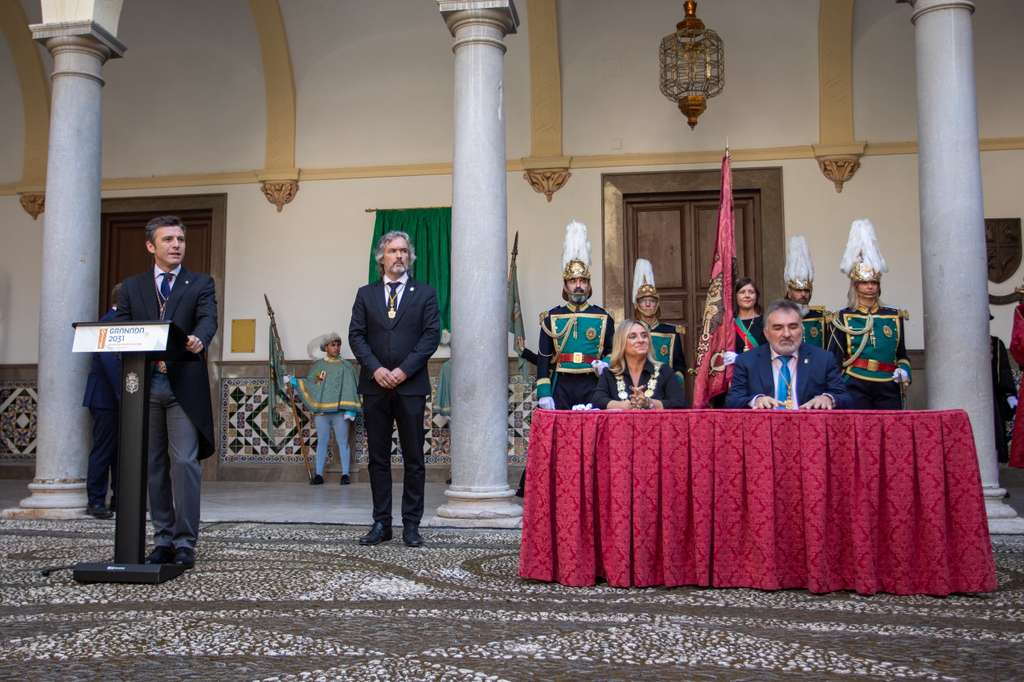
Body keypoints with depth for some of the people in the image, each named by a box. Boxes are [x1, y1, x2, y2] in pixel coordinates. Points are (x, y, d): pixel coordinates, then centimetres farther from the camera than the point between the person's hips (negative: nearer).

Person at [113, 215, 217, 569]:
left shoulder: (200, 283, 7)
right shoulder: (132, 286, 14)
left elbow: (208, 319, -10)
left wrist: (199, 340, -33)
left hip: (184, 385, -3)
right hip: (144, 384, 3)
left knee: (185, 462, -9)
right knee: (154, 464, 7)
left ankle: (185, 543, -4)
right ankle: (163, 539, 16)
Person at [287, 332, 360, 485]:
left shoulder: (346, 366, 4)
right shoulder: (317, 366, 10)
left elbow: (351, 389, -2)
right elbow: (309, 385, 11)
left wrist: (350, 410, -11)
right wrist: (295, 382, -2)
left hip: (340, 411, -2)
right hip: (321, 410, 2)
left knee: (342, 442, 3)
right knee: (322, 442, 7)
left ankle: (345, 474, 6)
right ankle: (319, 474, 10)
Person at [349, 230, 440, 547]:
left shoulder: (425, 293, 7)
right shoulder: (366, 294, 12)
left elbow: (431, 335, -2)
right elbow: (355, 335, 4)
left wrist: (404, 370, -11)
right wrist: (376, 369, -11)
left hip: (410, 385, -2)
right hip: (375, 386, 2)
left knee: (414, 458, 1)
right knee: (378, 458, 6)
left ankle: (411, 524, 8)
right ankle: (381, 523, 13)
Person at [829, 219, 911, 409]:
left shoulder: (895, 316, 12)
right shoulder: (844, 317, 5)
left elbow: (901, 355, 20)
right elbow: (834, 359, 5)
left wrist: (904, 372, 0)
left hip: (888, 389, 3)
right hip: (856, 388, -2)